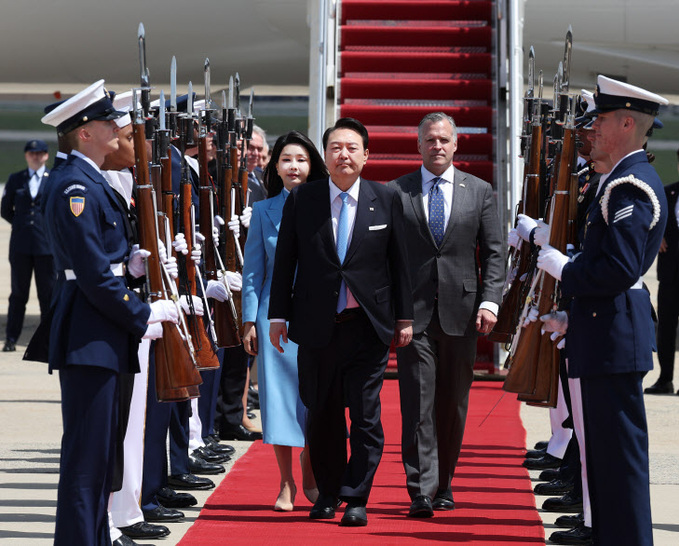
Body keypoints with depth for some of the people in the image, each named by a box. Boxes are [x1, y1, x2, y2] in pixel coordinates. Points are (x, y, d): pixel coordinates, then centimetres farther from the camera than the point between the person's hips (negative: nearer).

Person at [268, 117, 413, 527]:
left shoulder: (386, 200, 3)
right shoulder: (301, 200, 4)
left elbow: (399, 262, 7)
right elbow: (285, 261, 8)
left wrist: (404, 317, 6)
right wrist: (278, 315, 5)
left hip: (369, 324, -1)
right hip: (317, 324, 1)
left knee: (366, 413, -3)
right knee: (322, 413, 8)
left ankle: (356, 499, 3)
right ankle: (328, 493, 22)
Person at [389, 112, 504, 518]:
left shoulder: (479, 192, 8)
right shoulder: (396, 192, 5)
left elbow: (493, 254, 6)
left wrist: (490, 301, -7)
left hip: (461, 312, 2)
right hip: (414, 313, -2)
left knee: (453, 407, 9)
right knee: (418, 405, -8)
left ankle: (444, 484, 22)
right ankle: (421, 492, -12)